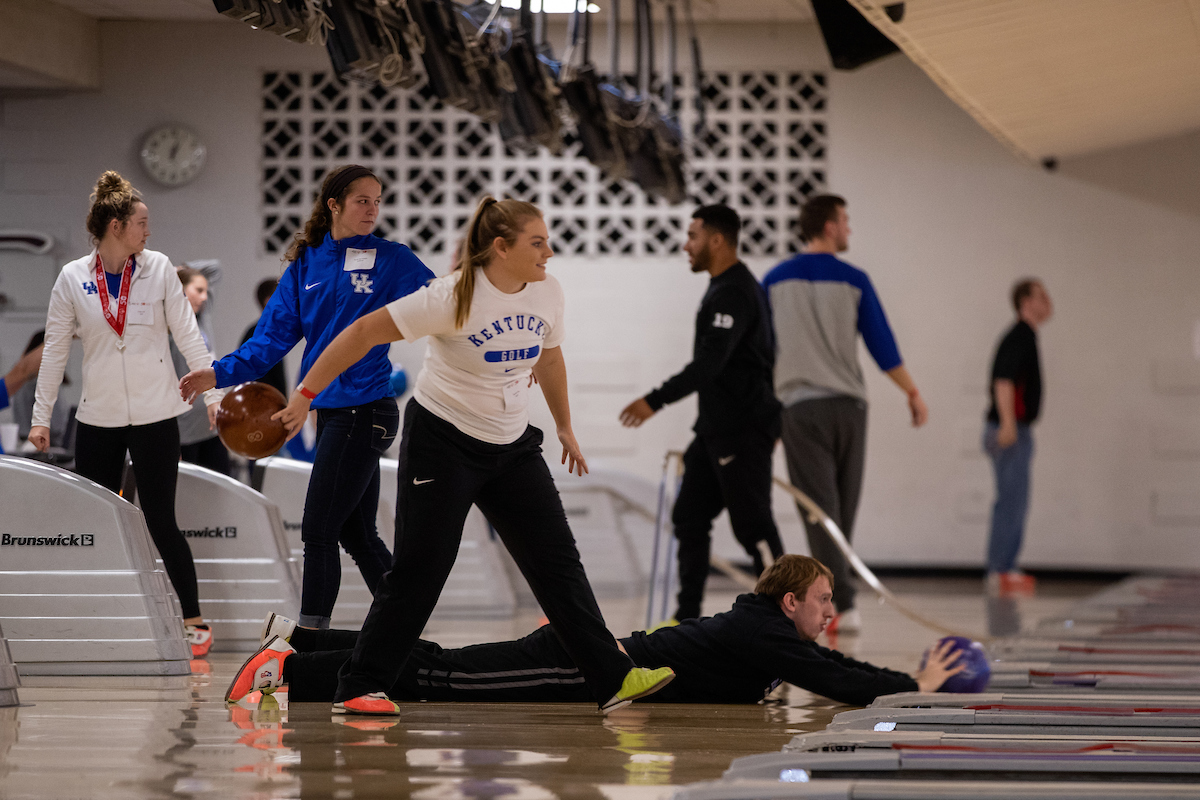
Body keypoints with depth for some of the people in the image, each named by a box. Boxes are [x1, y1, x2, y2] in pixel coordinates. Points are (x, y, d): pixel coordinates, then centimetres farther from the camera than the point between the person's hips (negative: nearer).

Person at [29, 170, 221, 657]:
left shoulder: (158, 269, 0)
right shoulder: (73, 279, -1)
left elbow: (187, 336, 2)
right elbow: (55, 351, 4)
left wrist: (213, 393, -5)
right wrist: (41, 416, 3)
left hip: (155, 416, -1)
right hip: (98, 419, 1)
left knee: (160, 521, -2)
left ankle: (195, 623, 7)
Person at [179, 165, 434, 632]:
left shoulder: (393, 261, -3)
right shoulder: (306, 264, 11)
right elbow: (275, 335, 9)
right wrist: (220, 374, -3)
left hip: (365, 411, -6)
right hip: (329, 412, 6)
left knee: (318, 532, -7)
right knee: (356, 534, 12)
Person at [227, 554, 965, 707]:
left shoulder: (767, 628, 14)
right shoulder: (762, 638, -14)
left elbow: (827, 666, 29)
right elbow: (835, 682, -24)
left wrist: (906, 676, 20)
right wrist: (915, 687, -14)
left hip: (595, 653, 9)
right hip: (580, 674, -9)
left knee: (436, 668, 12)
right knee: (440, 679, -11)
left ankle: (298, 640, 15)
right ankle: (289, 667, -13)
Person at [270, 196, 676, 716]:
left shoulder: (547, 292, -2)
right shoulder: (454, 297, -21)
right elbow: (364, 332, -18)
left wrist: (565, 426, 27)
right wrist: (305, 394, -18)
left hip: (512, 446, 6)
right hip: (442, 442, -6)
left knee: (558, 560, 3)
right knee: (419, 571, -7)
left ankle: (612, 679, 4)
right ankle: (359, 688, 1)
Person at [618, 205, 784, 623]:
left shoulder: (734, 293, -17)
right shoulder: (724, 288, 16)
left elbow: (709, 364, -26)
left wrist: (655, 400, -27)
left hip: (743, 432, -10)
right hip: (718, 428, 10)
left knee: (752, 525, -8)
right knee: (689, 516, 9)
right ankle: (687, 616, 12)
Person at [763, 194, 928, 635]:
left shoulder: (776, 281, 4)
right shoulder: (853, 281, 0)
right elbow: (882, 346, 0)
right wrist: (913, 393, 12)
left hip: (800, 406, 0)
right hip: (848, 404, 0)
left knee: (820, 510, -5)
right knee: (843, 508, 12)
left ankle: (843, 605, -17)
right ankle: (830, 593, 20)